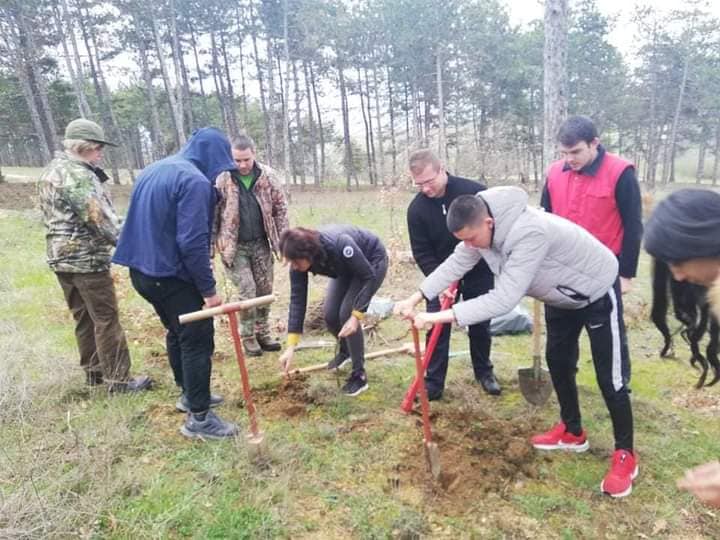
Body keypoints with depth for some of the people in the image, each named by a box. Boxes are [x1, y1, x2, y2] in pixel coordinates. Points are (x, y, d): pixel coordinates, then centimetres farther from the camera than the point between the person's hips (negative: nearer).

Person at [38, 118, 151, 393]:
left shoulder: (51, 171, 14)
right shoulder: (78, 175, -18)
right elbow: (100, 219, -22)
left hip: (61, 257, 10)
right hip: (87, 259, -10)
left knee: (83, 318, 17)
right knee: (106, 319, -2)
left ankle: (93, 372, 27)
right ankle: (118, 379, 4)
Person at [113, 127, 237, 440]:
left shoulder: (154, 171, 13)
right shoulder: (195, 181, -18)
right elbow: (193, 242, -23)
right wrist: (209, 289, -16)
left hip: (142, 269, 10)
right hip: (170, 275, -10)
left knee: (177, 332, 21)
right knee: (197, 339, -1)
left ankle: (189, 394, 36)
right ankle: (199, 418, 6)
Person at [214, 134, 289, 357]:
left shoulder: (268, 176, -4)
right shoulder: (221, 179, -11)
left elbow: (280, 209, 3)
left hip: (261, 244, 3)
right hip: (235, 246, -3)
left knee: (265, 289, 10)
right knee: (247, 291, -3)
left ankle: (262, 331, 27)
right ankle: (247, 336, 16)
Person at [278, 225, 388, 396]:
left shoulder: (339, 245, -41)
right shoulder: (299, 261, -24)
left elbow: (369, 277, -30)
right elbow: (297, 299, -19)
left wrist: (356, 316, -35)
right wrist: (291, 347, -21)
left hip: (372, 261, -5)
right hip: (346, 267, 6)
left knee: (346, 313, -17)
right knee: (330, 315, -3)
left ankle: (359, 375, -2)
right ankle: (345, 350, 31)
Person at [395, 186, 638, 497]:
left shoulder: (530, 233, -43)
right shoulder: (483, 227, -17)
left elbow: (504, 299, -45)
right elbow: (456, 264, -8)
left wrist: (441, 316, -46)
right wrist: (415, 298, -17)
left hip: (596, 291, -8)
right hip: (563, 294, 8)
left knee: (610, 377, -1)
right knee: (557, 361, 16)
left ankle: (625, 455, 17)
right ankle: (572, 432, 35)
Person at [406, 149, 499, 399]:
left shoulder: (474, 191, -18)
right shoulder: (416, 208, -14)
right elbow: (422, 252, -12)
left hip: (478, 271, 0)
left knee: (480, 325, 11)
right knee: (437, 327, -1)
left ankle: (484, 372, 32)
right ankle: (433, 383, 9)